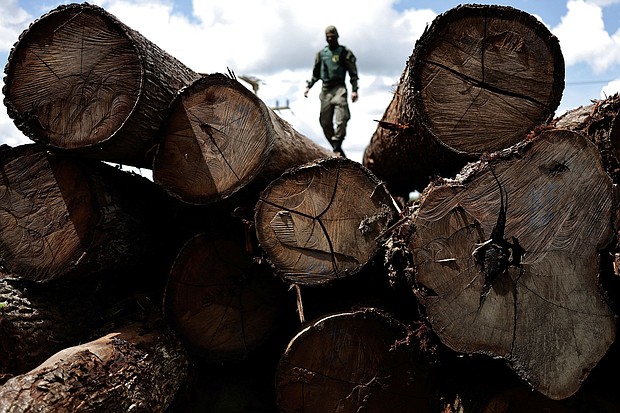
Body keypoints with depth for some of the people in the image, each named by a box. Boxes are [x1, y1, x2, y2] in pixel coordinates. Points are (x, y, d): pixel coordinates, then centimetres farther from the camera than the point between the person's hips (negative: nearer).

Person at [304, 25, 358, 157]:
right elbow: (316, 73, 25)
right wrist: (308, 86, 14)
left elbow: (353, 73, 1)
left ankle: (337, 147, -16)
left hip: (339, 88, -4)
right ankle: (336, 148, 10)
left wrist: (354, 90, -9)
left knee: (341, 119, -17)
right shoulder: (321, 53, 16)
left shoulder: (345, 52, 4)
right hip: (325, 89, 4)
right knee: (325, 121, 2)